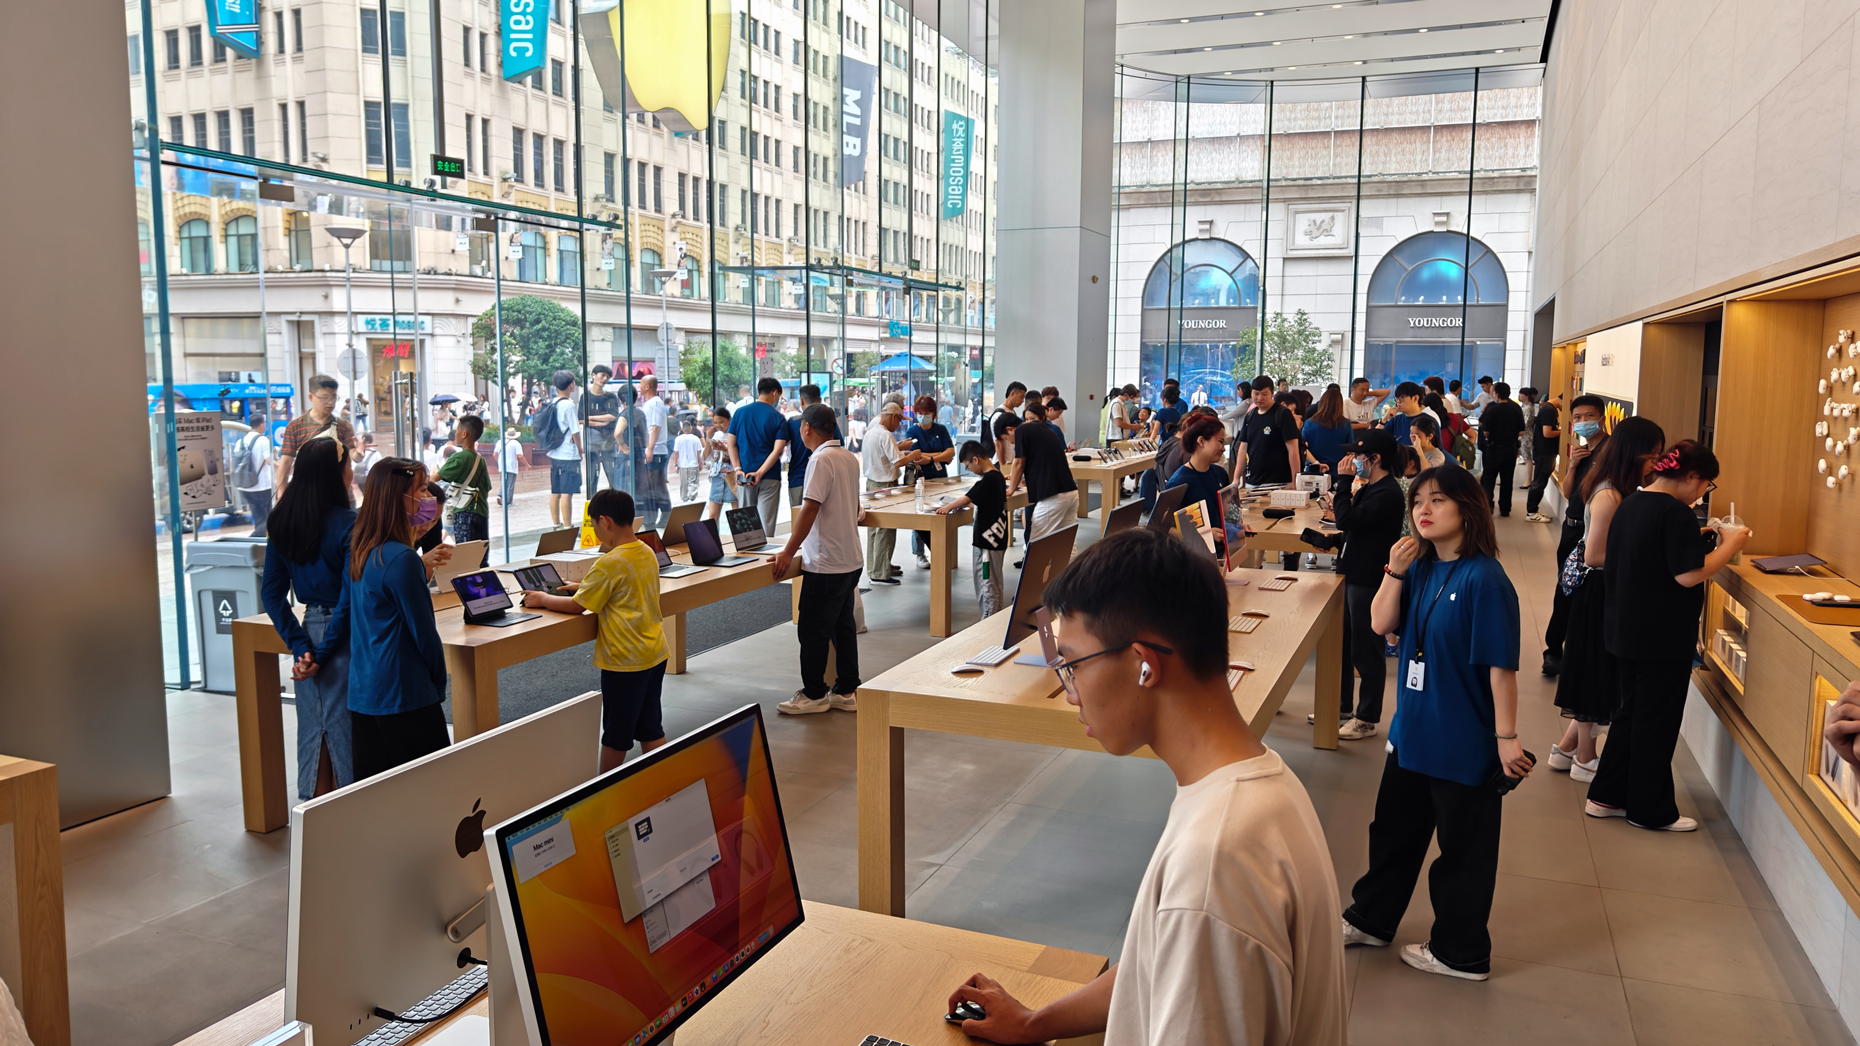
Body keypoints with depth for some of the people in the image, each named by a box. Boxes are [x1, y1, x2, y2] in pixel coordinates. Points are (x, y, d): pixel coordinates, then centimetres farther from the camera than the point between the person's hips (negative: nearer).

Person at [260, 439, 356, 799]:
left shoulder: (282, 523, 4)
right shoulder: (347, 524, -16)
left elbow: (272, 592, 4)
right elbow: (351, 596, -20)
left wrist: (300, 648, 0)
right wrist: (323, 654, -11)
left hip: (309, 629, 6)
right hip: (343, 636, -6)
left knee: (313, 731, 15)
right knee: (345, 731, 2)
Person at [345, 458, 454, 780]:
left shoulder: (360, 551, 7)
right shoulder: (401, 559, -18)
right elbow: (423, 632, -13)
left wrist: (420, 566, 13)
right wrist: (439, 684, -1)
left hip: (361, 694, 9)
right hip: (404, 695, -9)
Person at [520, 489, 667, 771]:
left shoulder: (609, 563, -20)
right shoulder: (648, 553, 5)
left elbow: (577, 606, -12)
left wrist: (542, 599, 3)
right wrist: (585, 587, 18)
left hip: (624, 659, -8)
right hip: (655, 653, 8)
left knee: (616, 735, 7)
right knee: (651, 728, 15)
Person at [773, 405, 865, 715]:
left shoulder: (821, 459, -17)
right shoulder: (850, 458, 9)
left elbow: (809, 508, -22)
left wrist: (788, 553, -19)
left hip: (825, 563, -9)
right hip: (850, 559, 9)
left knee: (812, 630, 2)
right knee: (843, 626, 14)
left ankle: (813, 695, 11)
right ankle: (847, 692, 20)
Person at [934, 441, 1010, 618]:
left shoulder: (987, 479, -20)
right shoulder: (998, 476, 9)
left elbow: (967, 499, -23)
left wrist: (948, 507, -10)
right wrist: (958, 505, 9)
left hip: (987, 540, -10)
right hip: (998, 538, 10)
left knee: (986, 582, -2)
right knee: (996, 582, 17)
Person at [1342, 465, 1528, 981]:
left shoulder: (1484, 579, -20)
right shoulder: (1421, 568, 2)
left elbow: (1501, 664, -20)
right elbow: (1381, 624, -1)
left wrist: (1507, 736, -19)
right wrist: (1394, 571, -13)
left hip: (1465, 740, -8)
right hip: (1414, 727, 8)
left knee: (1464, 846, 10)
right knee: (1395, 828, 22)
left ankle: (1462, 952, 27)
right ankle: (1370, 919, 40)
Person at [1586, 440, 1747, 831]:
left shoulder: (1630, 504, 8)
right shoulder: (1676, 513, -19)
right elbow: (1688, 574, -23)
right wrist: (1731, 543, -12)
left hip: (1627, 629, 9)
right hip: (1663, 635, -9)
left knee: (1631, 712, 18)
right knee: (1657, 722, 4)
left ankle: (1606, 797, 23)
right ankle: (1650, 811, 15)